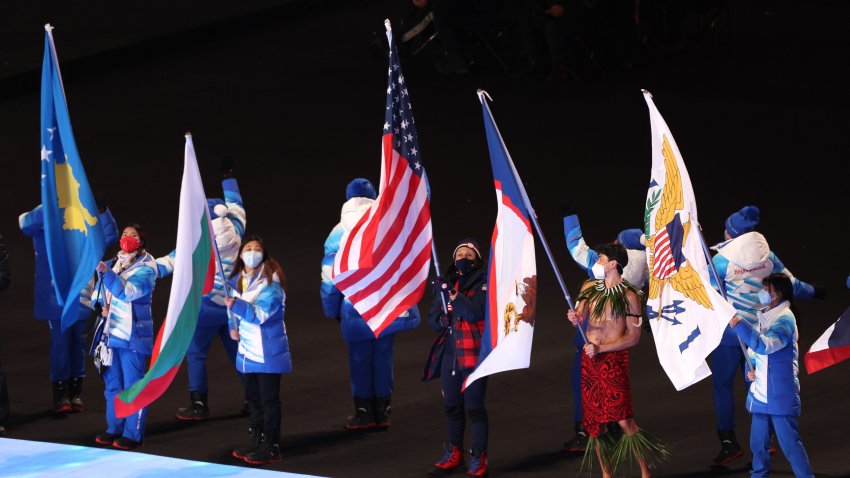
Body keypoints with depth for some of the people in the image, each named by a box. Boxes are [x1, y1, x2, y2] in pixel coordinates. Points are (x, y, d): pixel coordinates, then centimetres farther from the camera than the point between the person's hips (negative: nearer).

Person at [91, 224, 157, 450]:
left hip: (132, 335, -7)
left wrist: (106, 273, -27)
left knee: (133, 385, -5)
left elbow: (127, 291, -22)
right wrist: (102, 306, 2)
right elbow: (98, 292, 23)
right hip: (111, 333, 7)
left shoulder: (146, 268, -8)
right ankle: (114, 429, 23)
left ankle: (133, 434, -2)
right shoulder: (114, 263, 14)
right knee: (113, 384, 13)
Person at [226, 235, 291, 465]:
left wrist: (237, 305, -31)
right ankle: (256, 440, 29)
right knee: (253, 397, 17)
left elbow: (263, 314, -23)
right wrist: (234, 327, 6)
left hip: (268, 350, -8)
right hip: (248, 349, 8)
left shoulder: (270, 281, -16)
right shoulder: (237, 280, 7)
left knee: (269, 399, -3)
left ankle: (271, 446, 4)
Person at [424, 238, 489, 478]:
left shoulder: (483, 283, -4)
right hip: (449, 353, 6)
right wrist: (443, 319, -7)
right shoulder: (445, 283, 11)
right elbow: (433, 319, 14)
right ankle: (454, 455, 26)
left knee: (473, 406, -6)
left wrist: (452, 294, -20)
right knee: (452, 405, 13)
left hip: (474, 353, -6)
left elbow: (475, 312, -20)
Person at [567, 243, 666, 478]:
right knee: (594, 421, 6)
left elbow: (634, 337, -7)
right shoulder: (589, 287, 11)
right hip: (589, 360, 6)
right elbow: (580, 319, 9)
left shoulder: (629, 296, -6)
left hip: (614, 358, -5)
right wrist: (574, 318, -17)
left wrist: (601, 348, -15)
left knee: (623, 420, -12)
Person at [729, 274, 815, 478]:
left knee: (789, 441, -7)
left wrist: (740, 325, -27)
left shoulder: (784, 319, -16)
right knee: (758, 442, 14)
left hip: (780, 395, -9)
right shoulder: (765, 316, 12)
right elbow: (753, 349, 23)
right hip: (761, 392, 9)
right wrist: (750, 369, 6)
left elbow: (764, 345, -29)